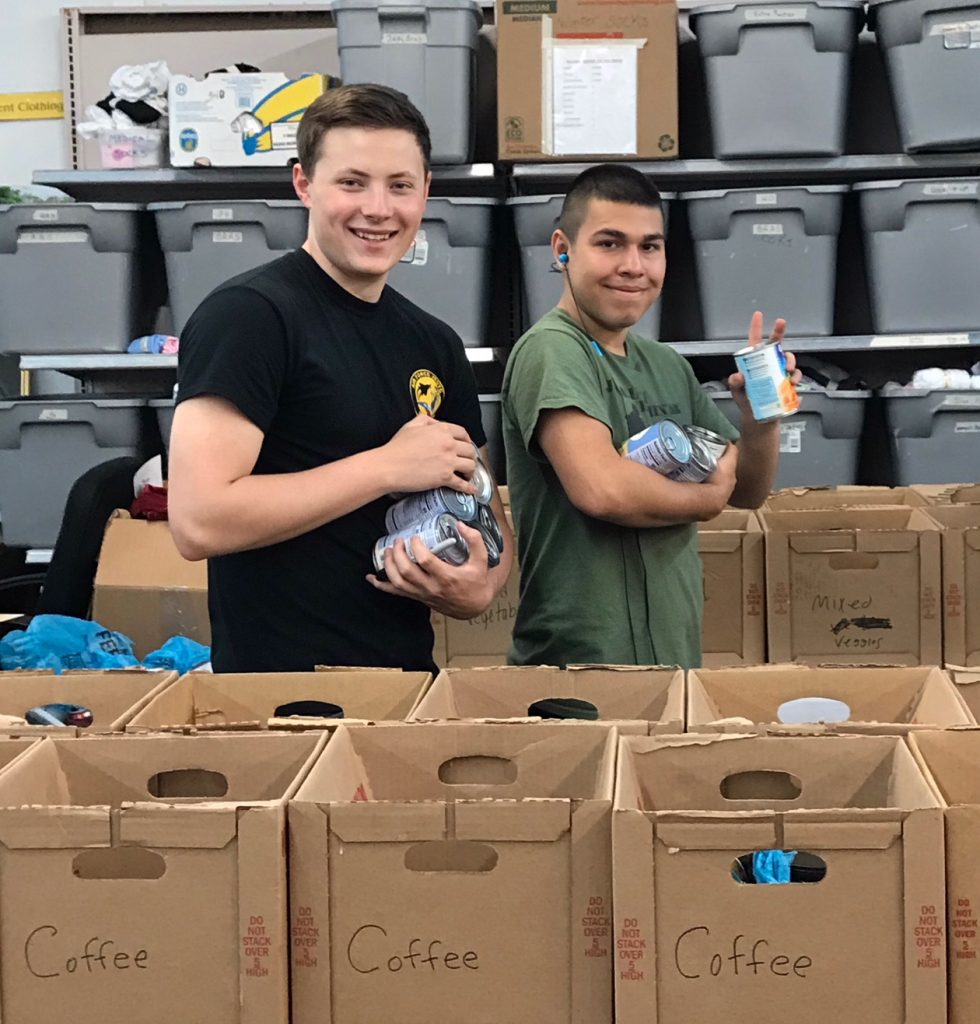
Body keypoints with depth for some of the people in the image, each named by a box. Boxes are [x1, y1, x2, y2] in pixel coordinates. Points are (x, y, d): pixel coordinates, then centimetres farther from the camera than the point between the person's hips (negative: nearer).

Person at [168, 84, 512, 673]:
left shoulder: (435, 344, 9)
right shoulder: (247, 315, -13)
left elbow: (487, 517, 16)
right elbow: (199, 520, -22)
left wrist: (478, 591, -7)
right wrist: (390, 465, -17)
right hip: (282, 694, -7)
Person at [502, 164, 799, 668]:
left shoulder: (669, 366, 9)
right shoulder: (552, 350, -14)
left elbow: (748, 491, 16)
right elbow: (602, 488, -28)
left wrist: (760, 414, -4)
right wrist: (705, 498, -9)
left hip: (675, 661, 8)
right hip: (579, 665, -8)